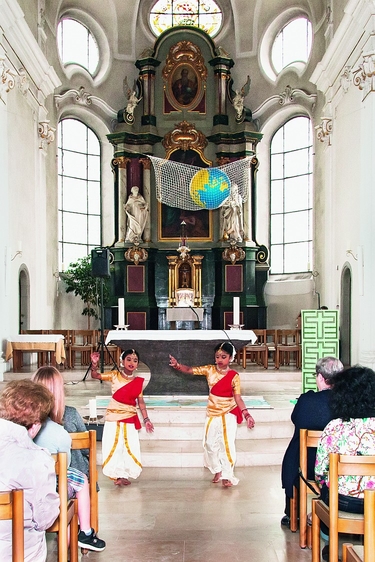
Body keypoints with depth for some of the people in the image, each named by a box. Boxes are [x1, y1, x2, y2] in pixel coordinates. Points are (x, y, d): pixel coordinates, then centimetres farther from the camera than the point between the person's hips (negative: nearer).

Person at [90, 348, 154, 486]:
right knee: (114, 446, 1)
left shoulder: (139, 381, 1)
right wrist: (94, 364, -27)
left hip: (130, 418, 2)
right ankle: (118, 475, 14)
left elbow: (141, 402, 6)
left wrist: (146, 419, 1)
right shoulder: (115, 375, -3)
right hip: (114, 417, -2)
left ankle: (124, 475, 18)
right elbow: (95, 375, -7)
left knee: (130, 447, 3)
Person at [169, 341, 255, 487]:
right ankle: (217, 470, 30)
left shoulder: (234, 376, -12)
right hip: (212, 413, 4)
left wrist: (246, 414, -24)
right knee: (210, 443, 10)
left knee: (227, 444, -6)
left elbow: (238, 397, -13)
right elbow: (190, 370, -6)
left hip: (228, 413, -4)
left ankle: (226, 475, 5)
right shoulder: (210, 370, -4)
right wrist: (177, 365, -25)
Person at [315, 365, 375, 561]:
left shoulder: (334, 427, -17)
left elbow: (319, 471, -12)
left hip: (342, 501, -2)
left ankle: (330, 544, 45)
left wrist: (325, 485, 9)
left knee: (325, 492, 32)